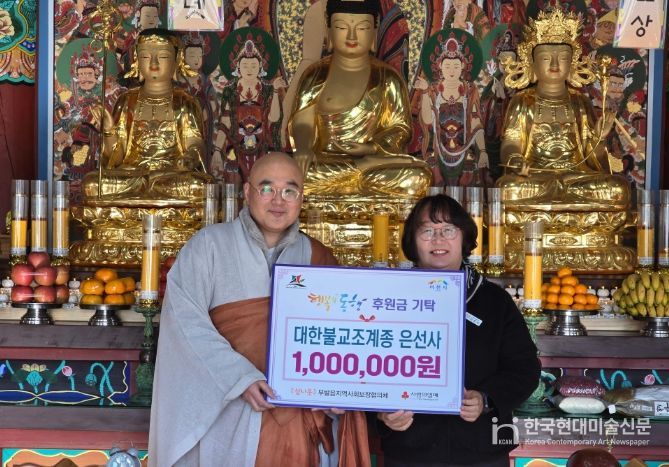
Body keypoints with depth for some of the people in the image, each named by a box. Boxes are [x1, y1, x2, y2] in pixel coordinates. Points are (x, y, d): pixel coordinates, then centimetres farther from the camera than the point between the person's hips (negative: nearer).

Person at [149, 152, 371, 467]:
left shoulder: (317, 257, 10)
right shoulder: (210, 245, -1)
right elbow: (184, 320, -11)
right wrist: (239, 377, -19)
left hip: (302, 417, 3)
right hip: (228, 416, -3)